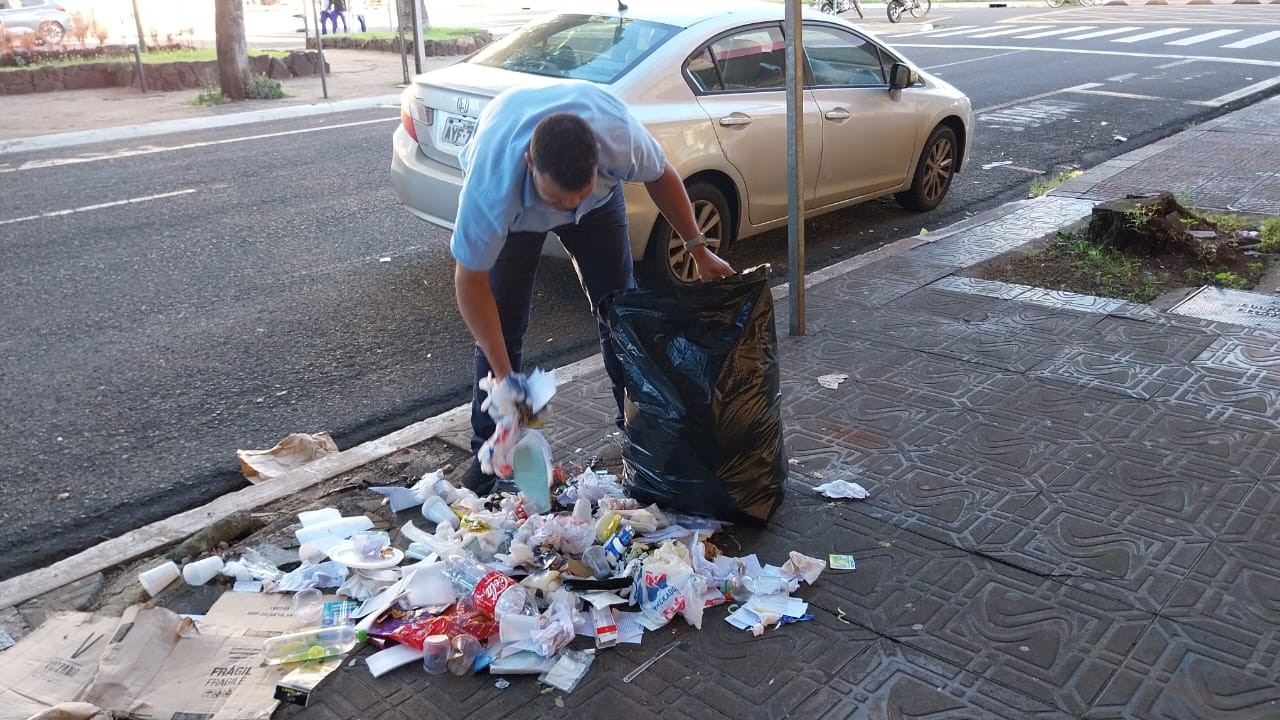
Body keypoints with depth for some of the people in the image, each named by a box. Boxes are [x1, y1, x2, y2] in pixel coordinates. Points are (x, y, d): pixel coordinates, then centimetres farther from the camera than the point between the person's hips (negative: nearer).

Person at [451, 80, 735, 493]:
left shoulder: (619, 135, -39)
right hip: (510, 208, -2)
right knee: (501, 324, -9)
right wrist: (503, 374, -32)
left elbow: (661, 177, -14)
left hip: (601, 197, 2)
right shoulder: (490, 183, -44)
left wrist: (698, 248, -9)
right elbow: (470, 281, -32)